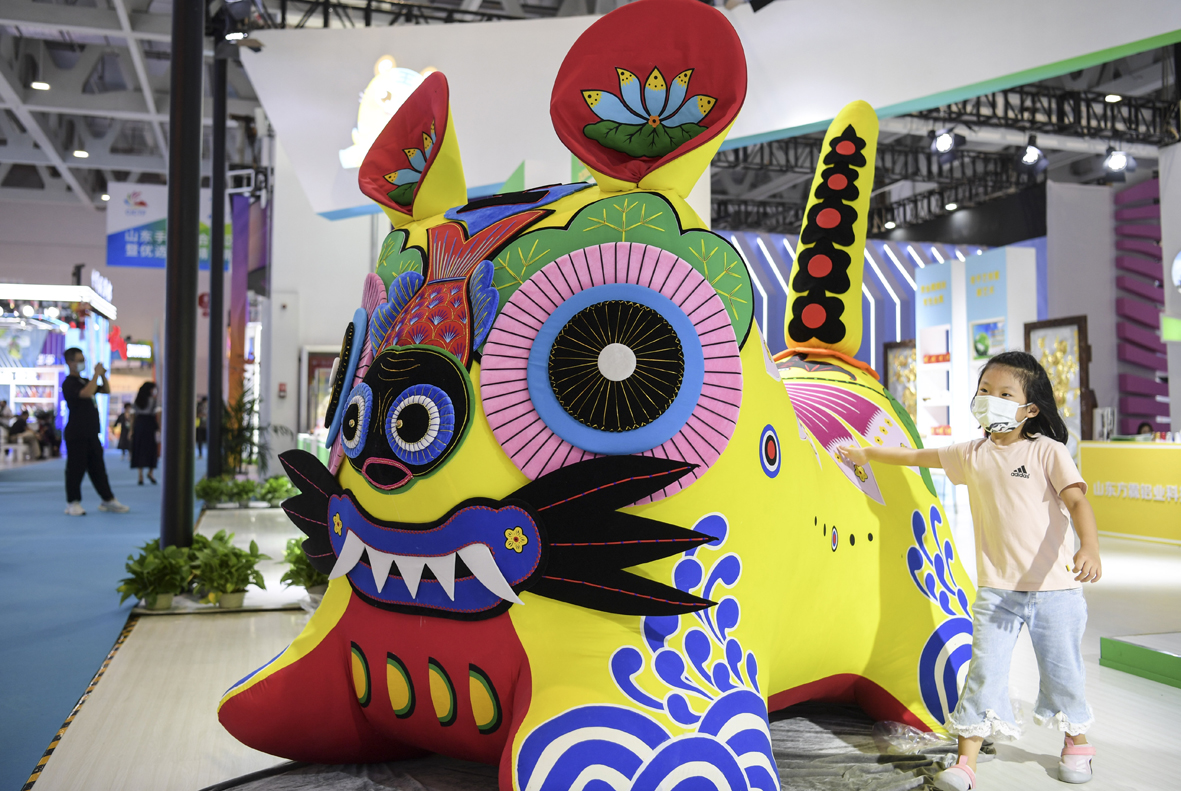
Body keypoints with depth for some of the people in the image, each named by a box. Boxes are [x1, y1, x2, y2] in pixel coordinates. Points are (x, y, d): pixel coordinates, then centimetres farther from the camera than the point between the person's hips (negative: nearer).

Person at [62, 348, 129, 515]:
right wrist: (96, 374, -20)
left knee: (98, 467, 11)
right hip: (76, 434, -8)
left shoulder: (85, 381, 17)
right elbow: (86, 393, -28)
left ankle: (108, 500, 16)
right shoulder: (69, 384, -10)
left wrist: (103, 375, 7)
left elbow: (106, 390, 24)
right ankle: (73, 503, 7)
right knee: (76, 468, -2)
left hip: (91, 433, 8)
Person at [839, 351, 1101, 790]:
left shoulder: (1047, 451, -6)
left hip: (1054, 587, -2)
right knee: (984, 671, -3)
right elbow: (916, 456, 18)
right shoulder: (972, 454, 6)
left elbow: (1077, 500, -16)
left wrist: (1089, 547, -32)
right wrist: (867, 453, 27)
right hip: (997, 589, 2)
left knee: (1063, 671, 13)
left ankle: (1076, 743, 39)